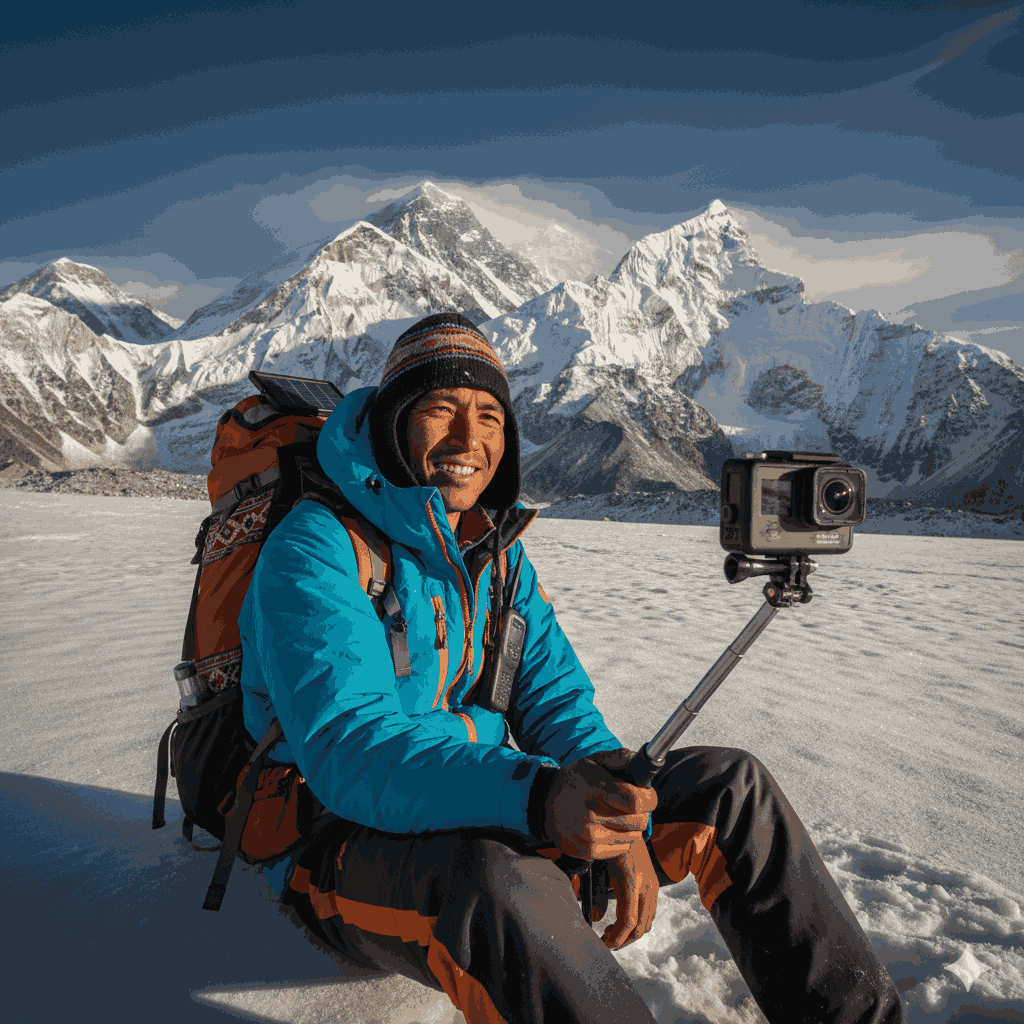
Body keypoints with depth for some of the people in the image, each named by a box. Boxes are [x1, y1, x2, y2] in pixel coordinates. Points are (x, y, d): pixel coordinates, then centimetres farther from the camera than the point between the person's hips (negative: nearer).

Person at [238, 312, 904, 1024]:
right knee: (507, 883, -42)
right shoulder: (314, 550, -16)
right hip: (350, 845, -6)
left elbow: (554, 699, 3)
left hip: (493, 816, 7)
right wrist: (537, 795, -44)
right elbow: (349, 750, -28)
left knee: (728, 784, -2)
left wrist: (617, 821, -16)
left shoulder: (497, 550, 6)